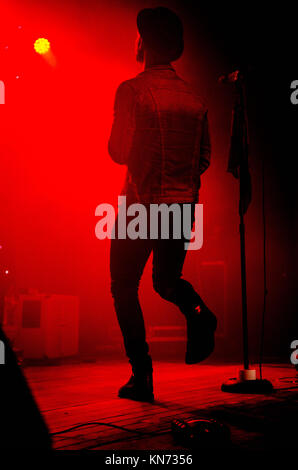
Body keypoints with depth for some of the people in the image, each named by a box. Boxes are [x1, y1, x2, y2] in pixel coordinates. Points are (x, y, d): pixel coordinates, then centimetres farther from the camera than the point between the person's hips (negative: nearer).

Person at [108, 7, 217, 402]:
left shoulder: (132, 90, -8)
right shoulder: (194, 99, 8)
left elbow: (119, 152, -9)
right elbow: (204, 159, 11)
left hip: (142, 206, -5)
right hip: (183, 206, 5)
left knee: (124, 288, 9)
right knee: (167, 279, 24)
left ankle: (142, 375, 3)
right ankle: (198, 311, -7)